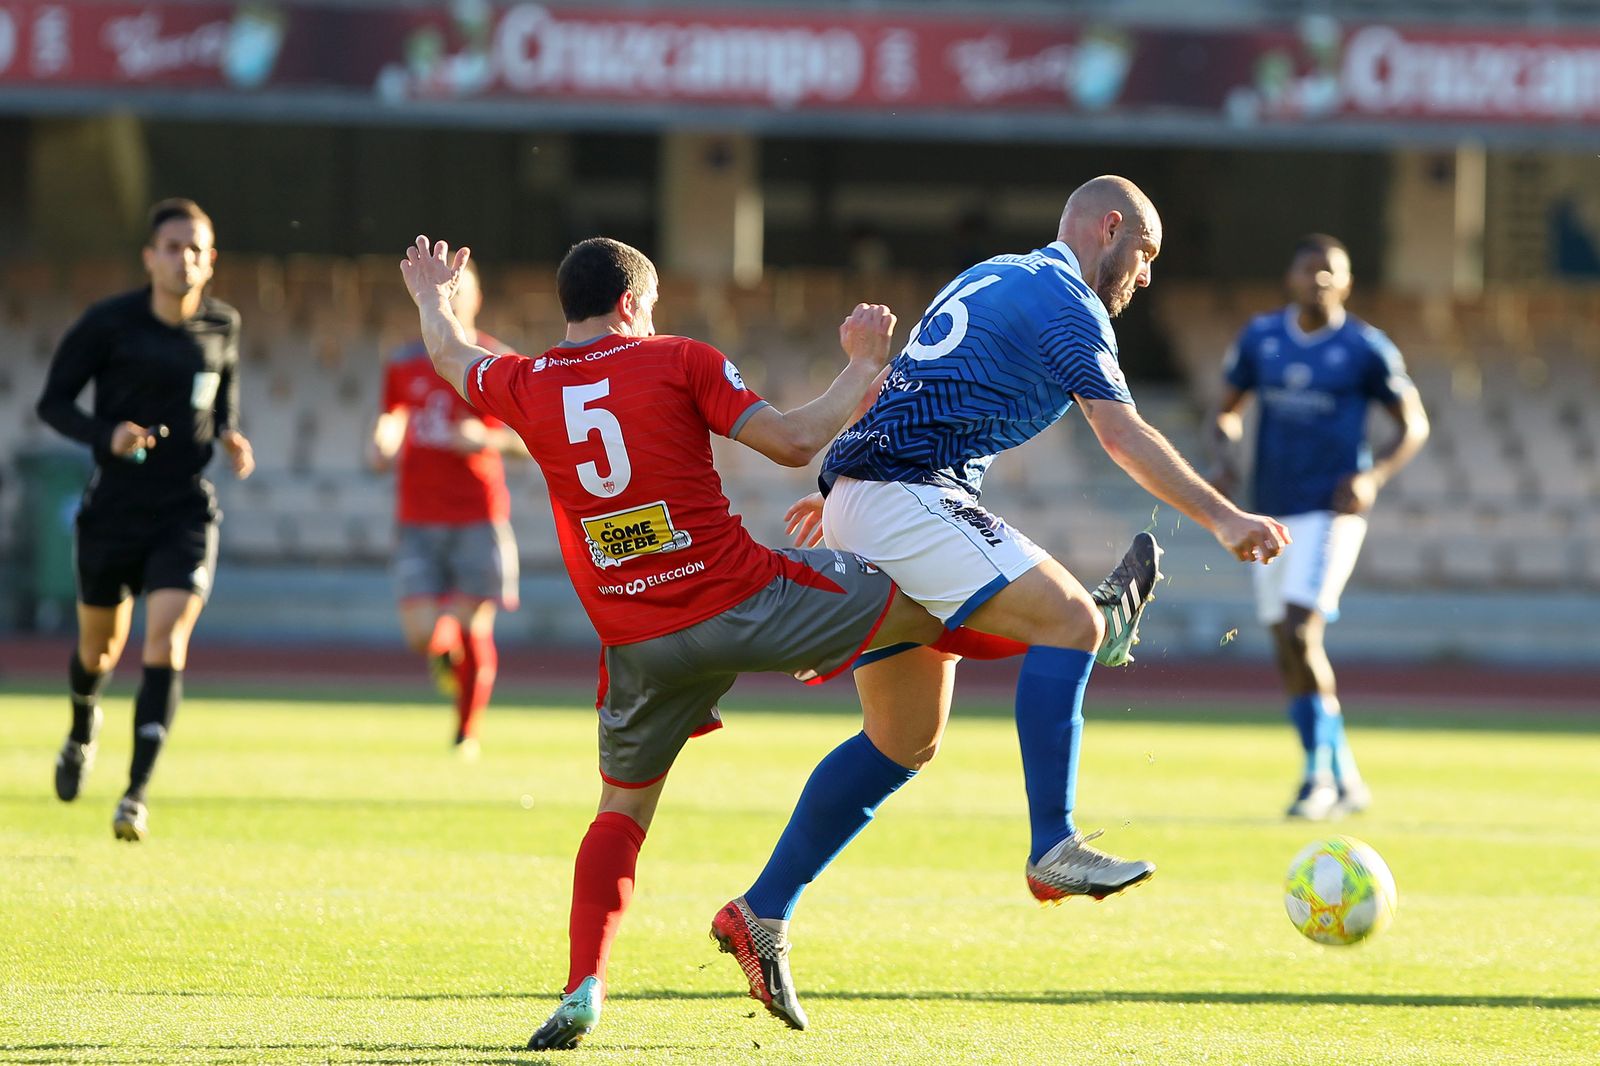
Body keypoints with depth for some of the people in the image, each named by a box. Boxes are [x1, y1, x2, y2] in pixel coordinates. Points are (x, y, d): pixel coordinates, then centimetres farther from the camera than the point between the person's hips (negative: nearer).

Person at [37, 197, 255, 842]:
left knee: (166, 641, -17)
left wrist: (230, 438, 0)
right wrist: (107, 435, -22)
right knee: (100, 644, 14)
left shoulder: (222, 327, 3)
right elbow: (52, 403, -4)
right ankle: (83, 729, 50)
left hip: (187, 511, 1)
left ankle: (137, 794, -18)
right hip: (114, 509, -1)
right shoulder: (109, 324, -8)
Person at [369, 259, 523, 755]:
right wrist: (381, 447, 0)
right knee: (422, 633, -9)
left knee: (473, 629, -4)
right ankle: (444, 655, 29)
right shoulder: (404, 365, 9)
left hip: (479, 517, -2)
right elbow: (391, 420, 23)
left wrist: (490, 439, -17)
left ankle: (467, 732, 13)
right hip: (417, 521, 2)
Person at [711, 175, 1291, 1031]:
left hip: (863, 498, 10)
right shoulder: (1066, 303, -5)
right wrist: (1221, 518, -17)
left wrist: (843, 488, 43)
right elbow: (1122, 435, -15)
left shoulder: (991, 279, 25)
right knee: (1069, 620, -18)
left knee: (908, 744, 12)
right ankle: (1053, 849, -25)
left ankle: (762, 914, 12)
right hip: (907, 499, -10)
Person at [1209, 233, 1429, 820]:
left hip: (1331, 512, -5)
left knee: (1298, 632, -20)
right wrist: (1226, 454, -4)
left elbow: (1413, 424, 3)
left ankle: (1319, 773, -11)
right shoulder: (1260, 337, 6)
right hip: (1273, 511, 5)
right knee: (1289, 647, 7)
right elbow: (1227, 410, 17)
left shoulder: (1366, 349, -5)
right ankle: (1344, 781, 20)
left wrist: (1375, 477, -13)